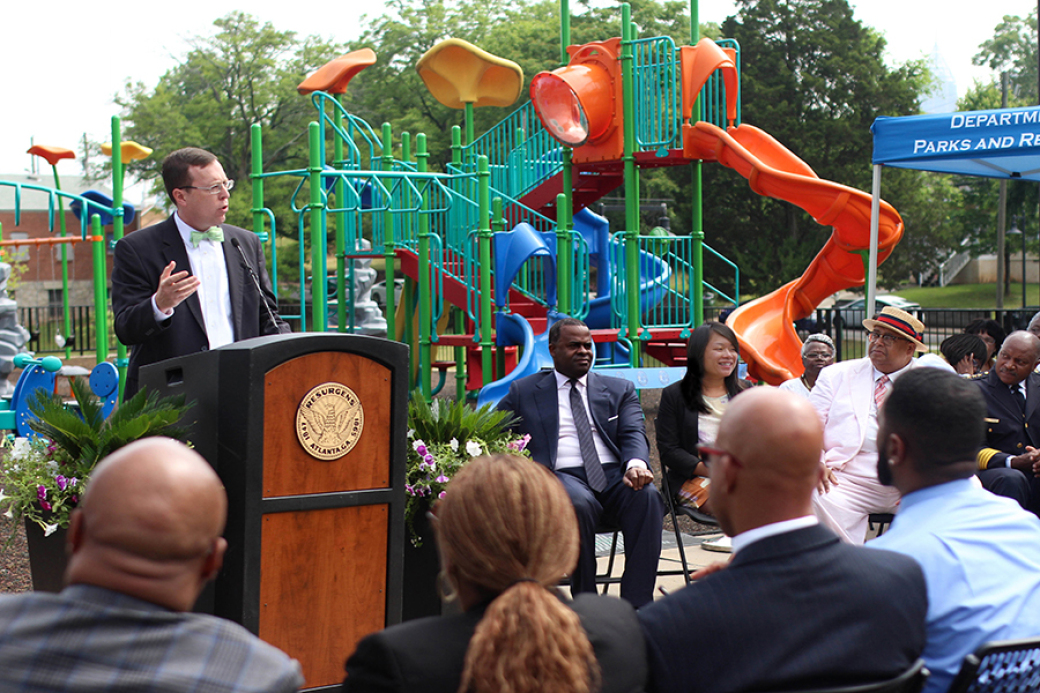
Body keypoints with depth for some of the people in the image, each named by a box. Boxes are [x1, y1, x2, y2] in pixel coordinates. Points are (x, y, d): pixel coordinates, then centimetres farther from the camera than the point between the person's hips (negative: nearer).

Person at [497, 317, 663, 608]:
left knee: (647, 496, -32)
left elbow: (633, 433, 7)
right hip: (561, 476, -2)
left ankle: (637, 604, -34)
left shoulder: (619, 390, 22)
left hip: (614, 476, 2)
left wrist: (636, 464, -18)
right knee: (578, 503, -38)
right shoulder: (524, 392, 19)